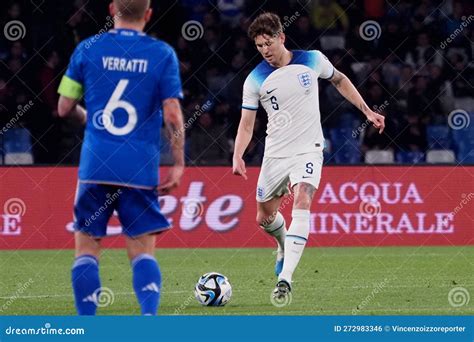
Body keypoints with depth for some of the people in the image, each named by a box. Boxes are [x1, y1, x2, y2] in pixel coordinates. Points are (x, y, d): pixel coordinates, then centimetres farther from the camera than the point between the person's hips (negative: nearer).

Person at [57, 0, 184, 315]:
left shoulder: (88, 49, 4)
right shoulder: (163, 54, 0)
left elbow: (65, 108, 7)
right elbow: (173, 115, -6)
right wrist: (178, 165, 0)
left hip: (95, 166, 0)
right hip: (141, 169, 0)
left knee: (87, 248, 8)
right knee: (143, 252, 4)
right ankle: (150, 316, -17)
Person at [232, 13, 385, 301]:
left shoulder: (312, 60, -4)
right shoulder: (255, 80, -5)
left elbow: (339, 80, 16)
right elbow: (246, 124, -2)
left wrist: (366, 110, 12)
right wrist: (238, 157, -19)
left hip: (308, 150, -2)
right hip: (275, 154, 2)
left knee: (301, 202, -26)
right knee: (265, 218, 10)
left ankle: (285, 278, -33)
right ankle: (285, 245, 49)